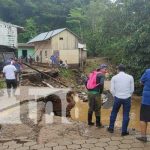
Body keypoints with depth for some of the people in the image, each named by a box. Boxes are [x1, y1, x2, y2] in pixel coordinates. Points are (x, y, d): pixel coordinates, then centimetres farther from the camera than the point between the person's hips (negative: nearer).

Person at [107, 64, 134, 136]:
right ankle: (124, 131, 12)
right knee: (126, 115, 8)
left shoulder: (114, 77, -1)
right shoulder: (130, 77, 1)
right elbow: (132, 89, 2)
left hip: (118, 98, 0)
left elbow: (112, 89, -2)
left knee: (114, 113, 16)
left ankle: (111, 128, 24)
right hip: (127, 98, 0)